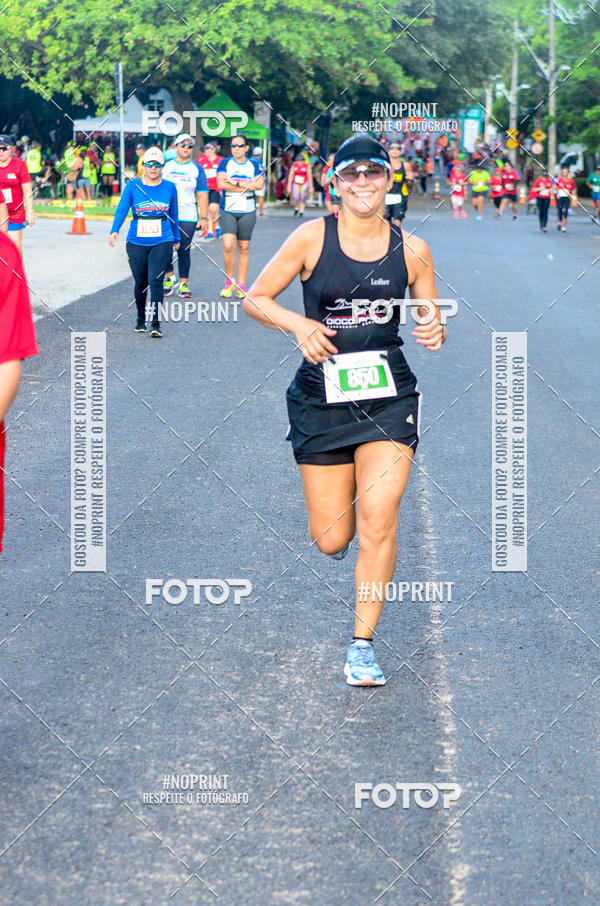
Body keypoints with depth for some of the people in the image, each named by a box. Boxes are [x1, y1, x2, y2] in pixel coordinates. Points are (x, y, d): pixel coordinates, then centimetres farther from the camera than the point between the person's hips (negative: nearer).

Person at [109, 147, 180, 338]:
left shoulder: (169, 188, 6)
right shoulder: (133, 186, 1)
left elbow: (174, 215, 16)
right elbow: (122, 209, -8)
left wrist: (176, 239, 24)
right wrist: (115, 231, -24)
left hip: (162, 243, -1)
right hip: (136, 243, 1)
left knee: (156, 281, -14)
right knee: (141, 283, 10)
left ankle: (156, 324, -15)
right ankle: (140, 320, 30)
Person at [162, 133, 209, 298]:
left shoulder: (197, 169, 7)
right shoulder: (166, 166, 10)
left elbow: (202, 195, 3)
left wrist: (204, 218, -5)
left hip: (187, 217, -1)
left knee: (183, 251, 0)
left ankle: (184, 284, 9)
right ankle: (170, 278, 11)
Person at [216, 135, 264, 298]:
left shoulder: (254, 164, 8)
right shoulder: (224, 163, 5)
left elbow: (260, 184, -7)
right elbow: (221, 184, -10)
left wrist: (235, 182, -11)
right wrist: (248, 185, -9)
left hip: (248, 211, 1)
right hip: (228, 210, -1)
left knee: (244, 248, 3)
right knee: (228, 246, -15)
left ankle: (241, 285, 9)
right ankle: (230, 281, 2)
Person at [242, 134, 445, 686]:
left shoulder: (411, 250, 2)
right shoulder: (313, 238, -3)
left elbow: (431, 323, 12)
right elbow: (255, 299, 2)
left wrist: (435, 334, -12)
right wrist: (298, 324, -16)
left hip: (389, 396, 0)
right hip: (322, 396, 0)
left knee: (378, 521, -15)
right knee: (331, 540, 3)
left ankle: (363, 645, -2)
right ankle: (337, 518, 43)